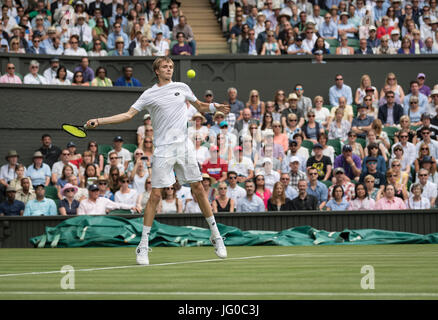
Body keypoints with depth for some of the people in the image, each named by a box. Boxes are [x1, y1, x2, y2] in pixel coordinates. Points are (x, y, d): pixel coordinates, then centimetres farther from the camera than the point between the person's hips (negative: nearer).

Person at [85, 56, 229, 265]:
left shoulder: (182, 88, 12)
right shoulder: (149, 95, 3)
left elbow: (199, 106, 25)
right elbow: (128, 115, 1)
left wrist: (214, 107, 3)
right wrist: (98, 121, -8)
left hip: (184, 147, 3)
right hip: (163, 150, -3)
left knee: (198, 189, 4)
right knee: (155, 194, -7)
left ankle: (215, 235, 16)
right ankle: (143, 245, -3)